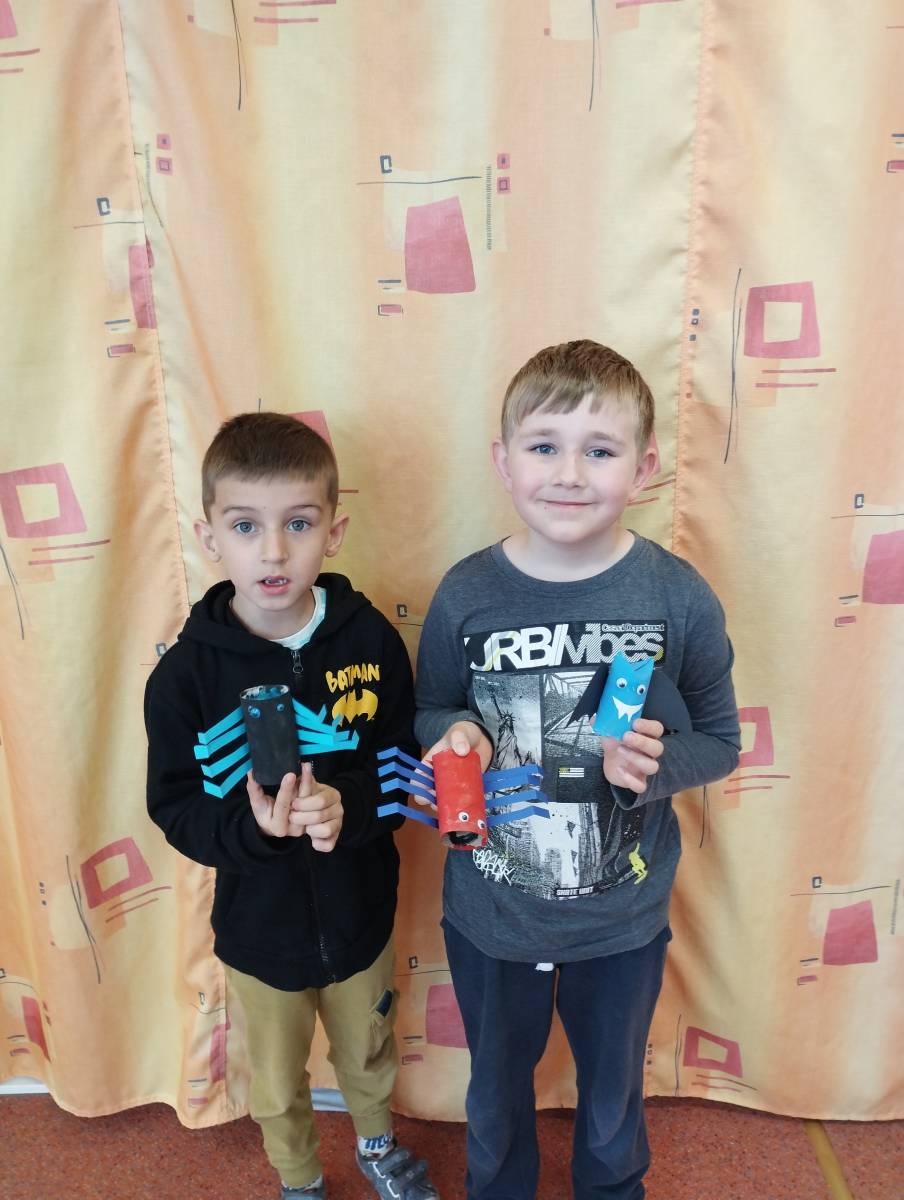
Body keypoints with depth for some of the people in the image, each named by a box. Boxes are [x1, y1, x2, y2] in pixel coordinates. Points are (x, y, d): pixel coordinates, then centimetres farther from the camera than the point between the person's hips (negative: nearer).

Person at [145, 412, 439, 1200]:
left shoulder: (371, 640, -17)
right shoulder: (186, 673, -19)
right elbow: (177, 811, -14)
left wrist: (348, 804, -29)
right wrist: (252, 823, -33)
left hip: (361, 915, 1)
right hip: (259, 928, -1)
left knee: (369, 1057, 29)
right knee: (278, 1087, 25)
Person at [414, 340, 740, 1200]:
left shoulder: (678, 596, -16)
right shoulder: (466, 595, -15)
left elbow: (720, 739, -5)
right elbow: (429, 713, 0)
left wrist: (659, 763, -25)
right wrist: (454, 735, -23)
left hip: (624, 918, 0)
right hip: (490, 913, 1)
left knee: (612, 1093, 27)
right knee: (497, 1087, 27)